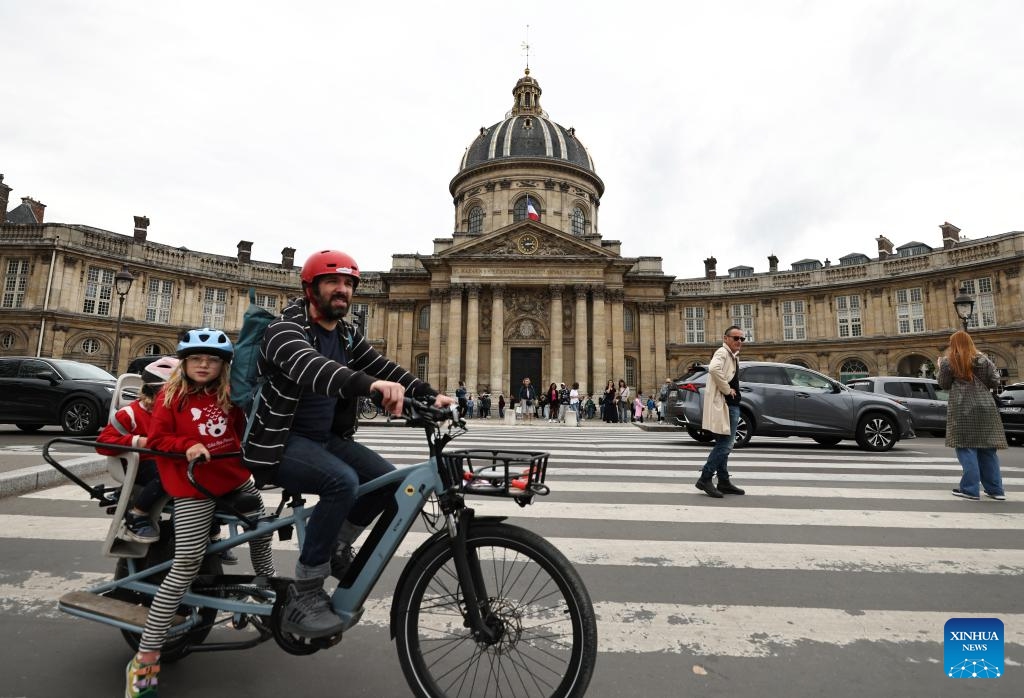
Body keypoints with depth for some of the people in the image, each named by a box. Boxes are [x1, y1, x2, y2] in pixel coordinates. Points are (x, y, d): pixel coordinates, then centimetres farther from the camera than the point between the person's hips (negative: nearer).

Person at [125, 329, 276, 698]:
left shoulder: (228, 395, 5)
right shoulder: (170, 396, -5)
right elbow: (156, 440, -7)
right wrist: (188, 446, -23)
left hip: (236, 478, 5)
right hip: (193, 488, -5)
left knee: (261, 532, 18)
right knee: (187, 564, -9)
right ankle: (145, 660, 3)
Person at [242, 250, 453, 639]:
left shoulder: (346, 336, 8)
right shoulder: (285, 329, -16)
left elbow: (383, 366, -3)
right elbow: (310, 368, -38)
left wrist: (429, 395, -20)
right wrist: (369, 383, -57)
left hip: (325, 438, 7)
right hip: (278, 441, -7)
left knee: (387, 480, -10)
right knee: (342, 480, -32)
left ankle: (337, 546, 16)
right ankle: (303, 597, -16)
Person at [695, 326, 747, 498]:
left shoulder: (733, 356, 19)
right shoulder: (722, 352, -11)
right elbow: (714, 368, -34)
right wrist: (727, 389, -24)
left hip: (731, 405, 10)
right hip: (723, 405, -10)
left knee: (724, 445, 13)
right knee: (724, 444, -11)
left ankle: (724, 482, 20)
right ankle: (705, 479, -5)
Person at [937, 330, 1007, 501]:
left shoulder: (947, 361, -1)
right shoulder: (983, 359, 7)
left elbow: (944, 385, 3)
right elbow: (994, 381, 5)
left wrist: (941, 369, 18)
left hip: (962, 409, -4)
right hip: (985, 407, 4)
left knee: (966, 448, -2)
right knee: (987, 449, 10)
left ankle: (970, 489, -4)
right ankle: (995, 489, 14)